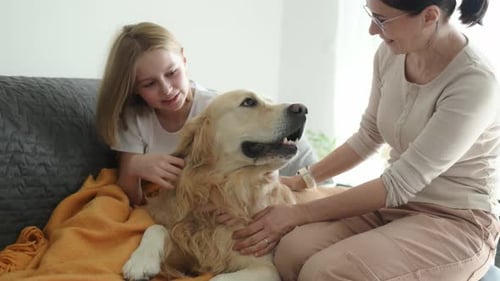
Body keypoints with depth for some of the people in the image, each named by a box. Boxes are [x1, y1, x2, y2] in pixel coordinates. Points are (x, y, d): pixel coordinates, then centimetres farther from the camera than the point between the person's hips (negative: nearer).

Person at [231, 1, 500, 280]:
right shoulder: (390, 55, -2)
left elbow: (399, 183, -24)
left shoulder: (475, 83, -23)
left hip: (459, 221, -6)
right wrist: (303, 180, 11)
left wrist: (299, 213, -22)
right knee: (292, 250, -23)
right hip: (395, 204, 6)